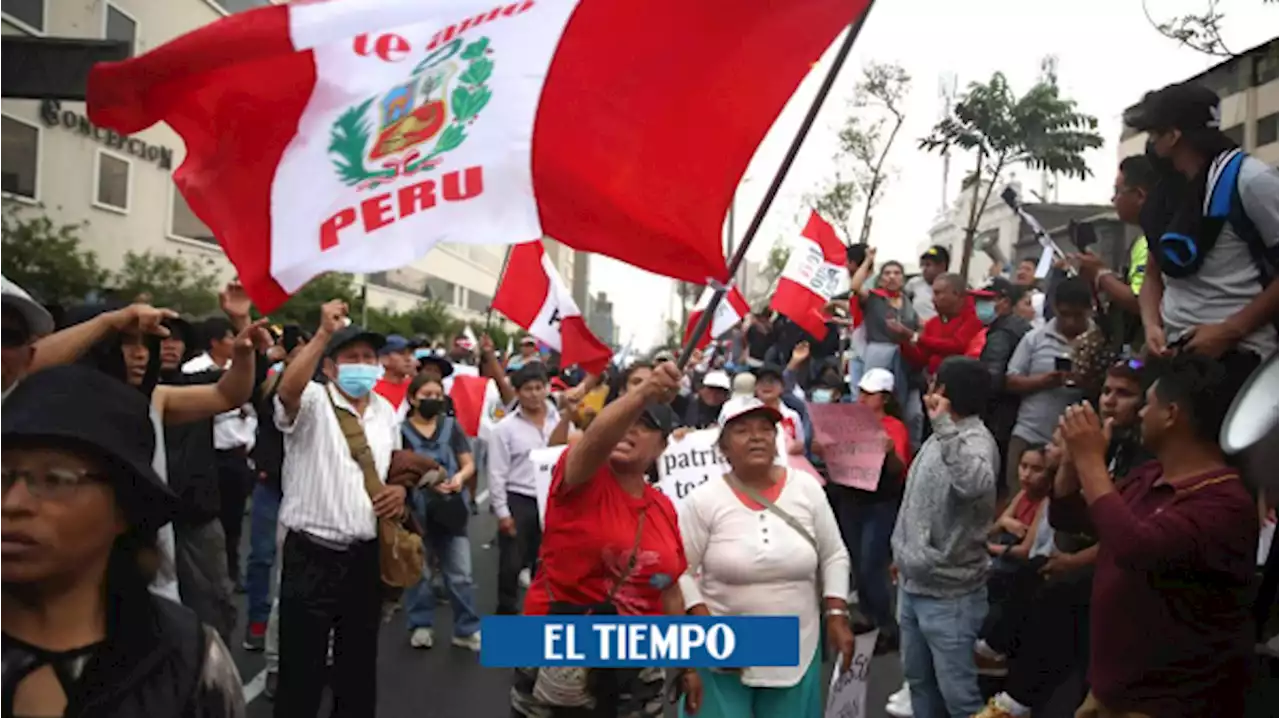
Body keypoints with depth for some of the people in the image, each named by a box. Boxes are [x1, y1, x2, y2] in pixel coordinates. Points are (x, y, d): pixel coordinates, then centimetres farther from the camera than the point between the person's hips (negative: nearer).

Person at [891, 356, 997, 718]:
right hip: (914, 583, 9)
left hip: (949, 592, -9)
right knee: (918, 678, 21)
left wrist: (944, 425, -43)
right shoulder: (944, 435, 9)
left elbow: (976, 485, -43)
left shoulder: (976, 440, -20)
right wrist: (904, 554, 22)